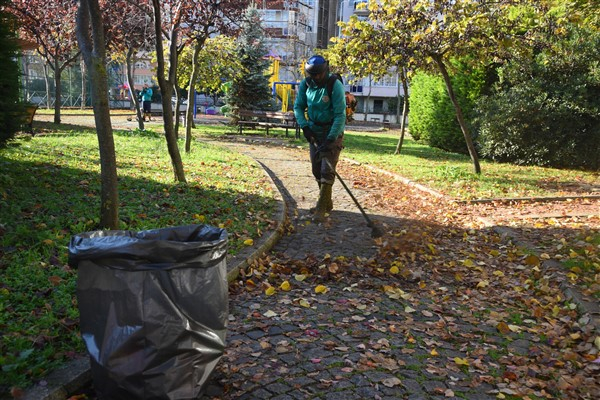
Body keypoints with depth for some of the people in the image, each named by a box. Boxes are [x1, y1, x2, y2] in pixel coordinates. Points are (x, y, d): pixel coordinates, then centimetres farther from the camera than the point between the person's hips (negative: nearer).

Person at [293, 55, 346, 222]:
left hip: (332, 132, -6)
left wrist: (330, 139, -28)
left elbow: (340, 115, -23)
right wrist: (304, 126, -11)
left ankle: (322, 207, -5)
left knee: (327, 169, -12)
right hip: (314, 131, 6)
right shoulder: (305, 84, -6)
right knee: (316, 169, 10)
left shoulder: (335, 86, -22)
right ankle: (327, 203, 25)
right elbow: (298, 106, 4)